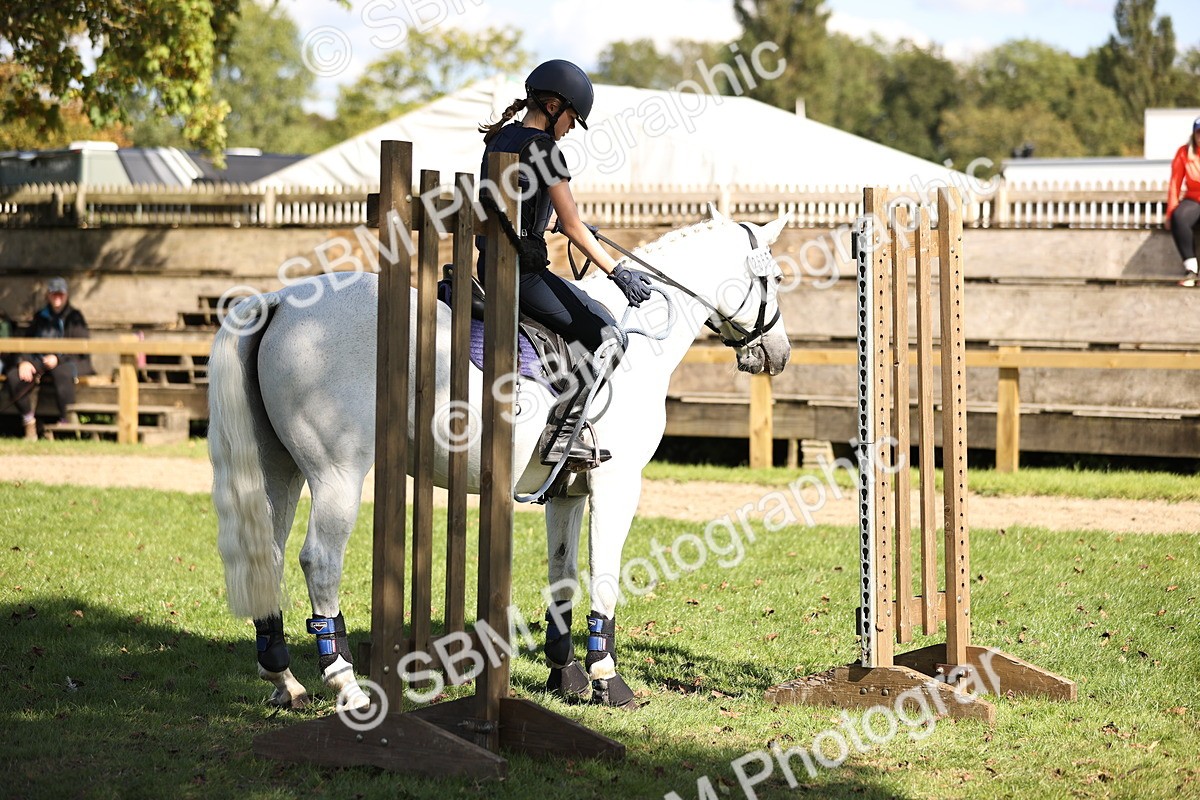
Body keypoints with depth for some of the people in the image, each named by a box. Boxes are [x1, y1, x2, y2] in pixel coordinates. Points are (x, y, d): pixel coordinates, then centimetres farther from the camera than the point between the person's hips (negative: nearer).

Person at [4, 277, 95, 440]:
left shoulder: (74, 317, 6)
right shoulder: (40, 317, 17)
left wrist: (58, 358, -19)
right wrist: (24, 361, -8)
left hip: (65, 361, -4)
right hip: (39, 360, 4)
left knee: (62, 373, -41)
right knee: (13, 377, -24)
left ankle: (66, 422, -36)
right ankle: (28, 421, -13)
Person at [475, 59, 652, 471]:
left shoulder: (499, 139, 14)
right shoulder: (542, 147, -13)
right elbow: (572, 226, -14)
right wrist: (617, 271, -8)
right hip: (524, 270, -10)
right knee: (608, 336, -8)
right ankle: (560, 433, -14)